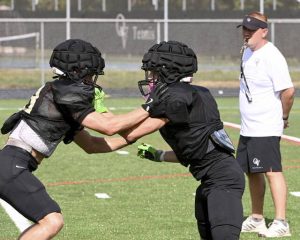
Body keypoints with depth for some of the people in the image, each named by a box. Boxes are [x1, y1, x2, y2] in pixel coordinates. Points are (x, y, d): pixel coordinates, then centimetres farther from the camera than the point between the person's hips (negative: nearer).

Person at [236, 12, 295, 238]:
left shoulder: (271, 56, -17)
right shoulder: (247, 52, 12)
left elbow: (288, 91, -22)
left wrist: (284, 117, -10)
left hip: (266, 129, -10)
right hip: (248, 129, 10)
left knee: (272, 171, -14)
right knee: (252, 172, 16)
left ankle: (281, 223, -17)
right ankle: (256, 219, 27)